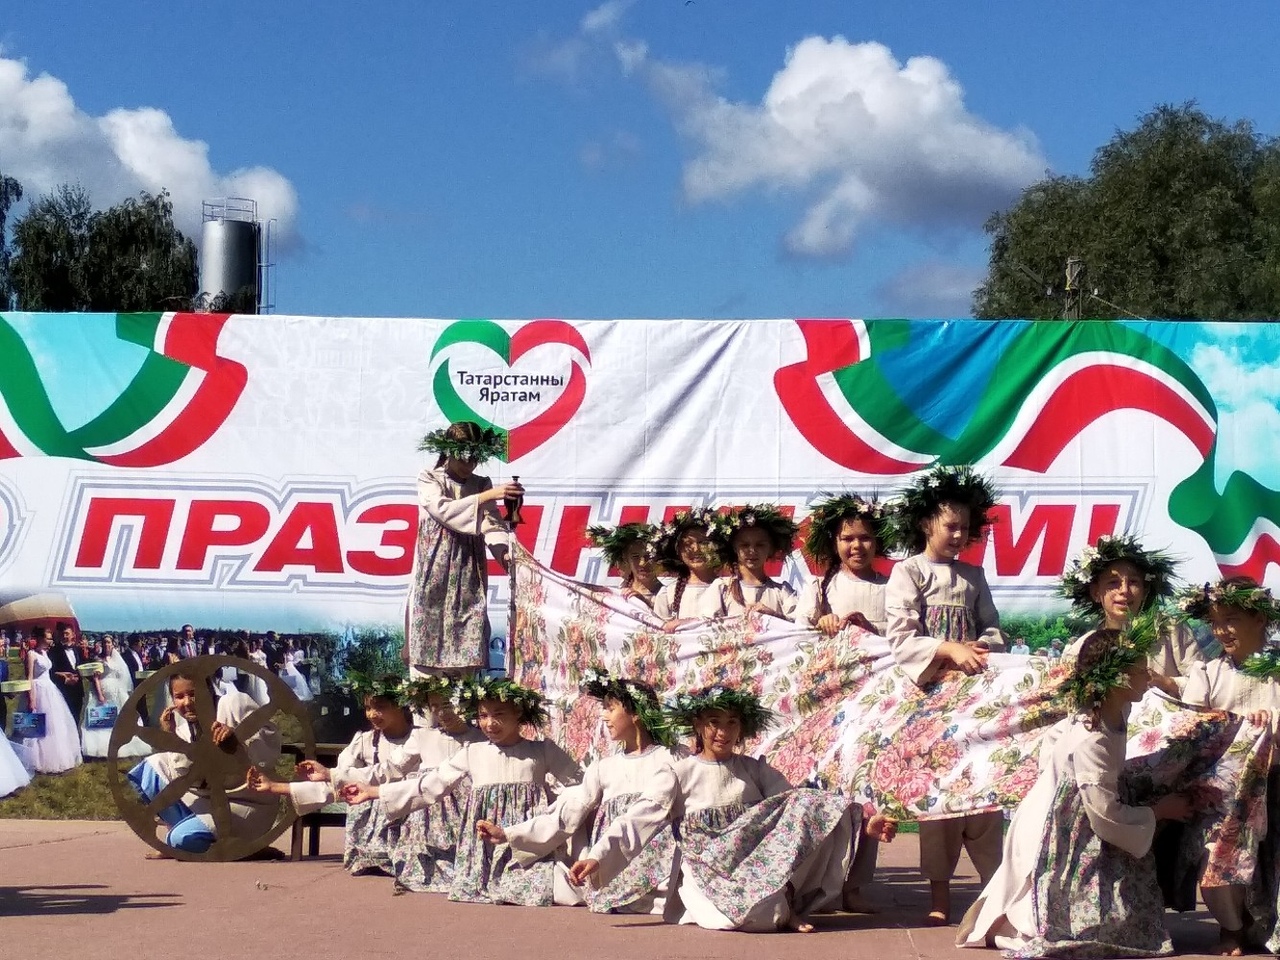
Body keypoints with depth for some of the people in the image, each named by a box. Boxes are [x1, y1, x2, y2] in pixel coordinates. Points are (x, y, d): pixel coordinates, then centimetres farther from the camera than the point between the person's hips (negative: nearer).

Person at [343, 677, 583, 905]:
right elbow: (431, 784, 9)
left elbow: (579, 784, 8)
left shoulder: (543, 751, 3)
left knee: (535, 890, -22)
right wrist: (374, 791, 7)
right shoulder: (472, 753, 8)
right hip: (485, 843, 3)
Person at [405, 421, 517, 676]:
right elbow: (444, 511, -19)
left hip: (469, 577, 3)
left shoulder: (482, 484, 10)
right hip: (434, 576, -3)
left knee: (467, 646, 0)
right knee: (429, 645, -5)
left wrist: (504, 551, -23)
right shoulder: (428, 479, 0)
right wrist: (486, 496, -27)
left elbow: (493, 524, -3)